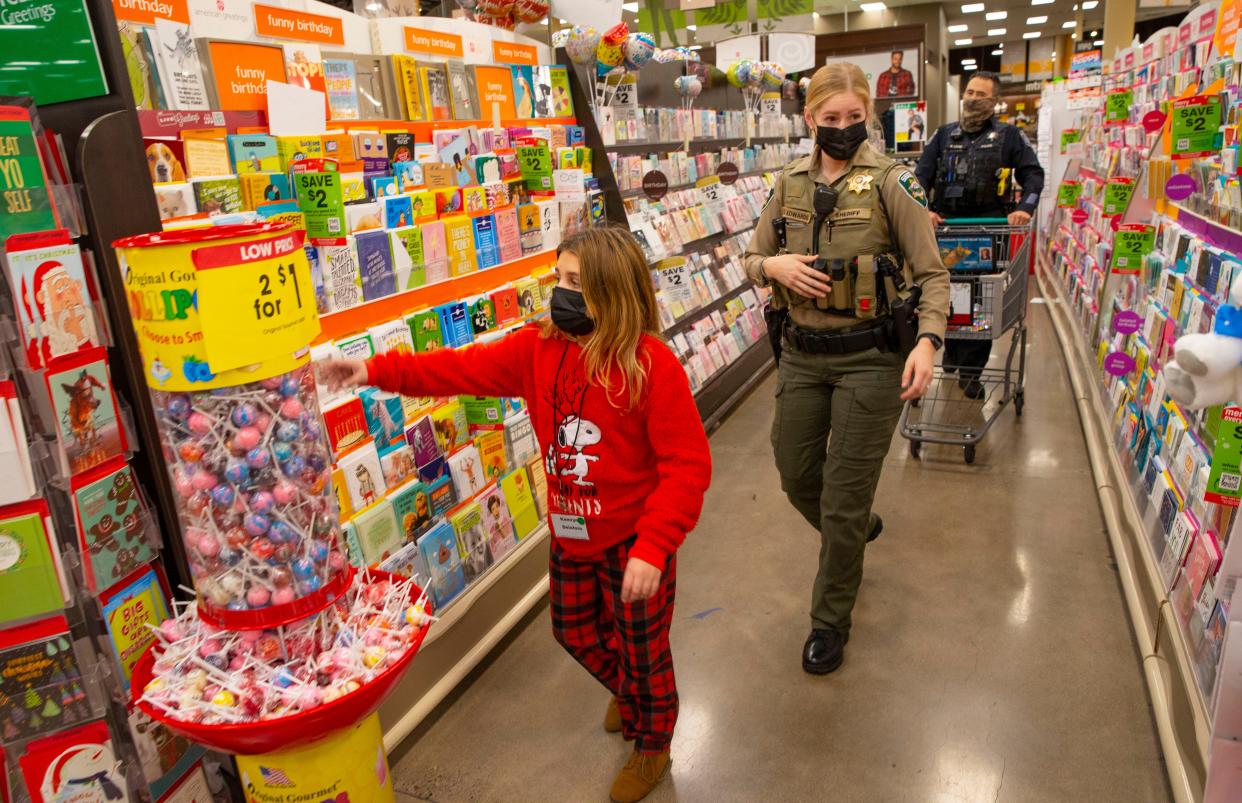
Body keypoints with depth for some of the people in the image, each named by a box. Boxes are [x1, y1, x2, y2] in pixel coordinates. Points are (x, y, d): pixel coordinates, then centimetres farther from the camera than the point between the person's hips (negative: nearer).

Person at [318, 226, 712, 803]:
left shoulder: (650, 365, -25)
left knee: (643, 650, 13)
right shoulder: (538, 349, -6)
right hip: (571, 535, 7)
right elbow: (465, 368, -6)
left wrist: (652, 548, -28)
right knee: (575, 631, 26)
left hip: (634, 543, -6)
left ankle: (652, 745, 44)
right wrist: (378, 371, -15)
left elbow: (687, 465, -24)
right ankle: (628, 694, 59)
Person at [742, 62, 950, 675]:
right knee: (796, 475, 15)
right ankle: (858, 530, 49)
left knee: (843, 497, 1)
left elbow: (932, 274, -7)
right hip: (801, 353, 5)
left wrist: (927, 341, -24)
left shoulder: (890, 183, -7)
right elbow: (752, 258, 13)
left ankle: (831, 620, 23)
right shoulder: (790, 183, 6)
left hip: (871, 356, -5)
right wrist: (774, 266, -11)